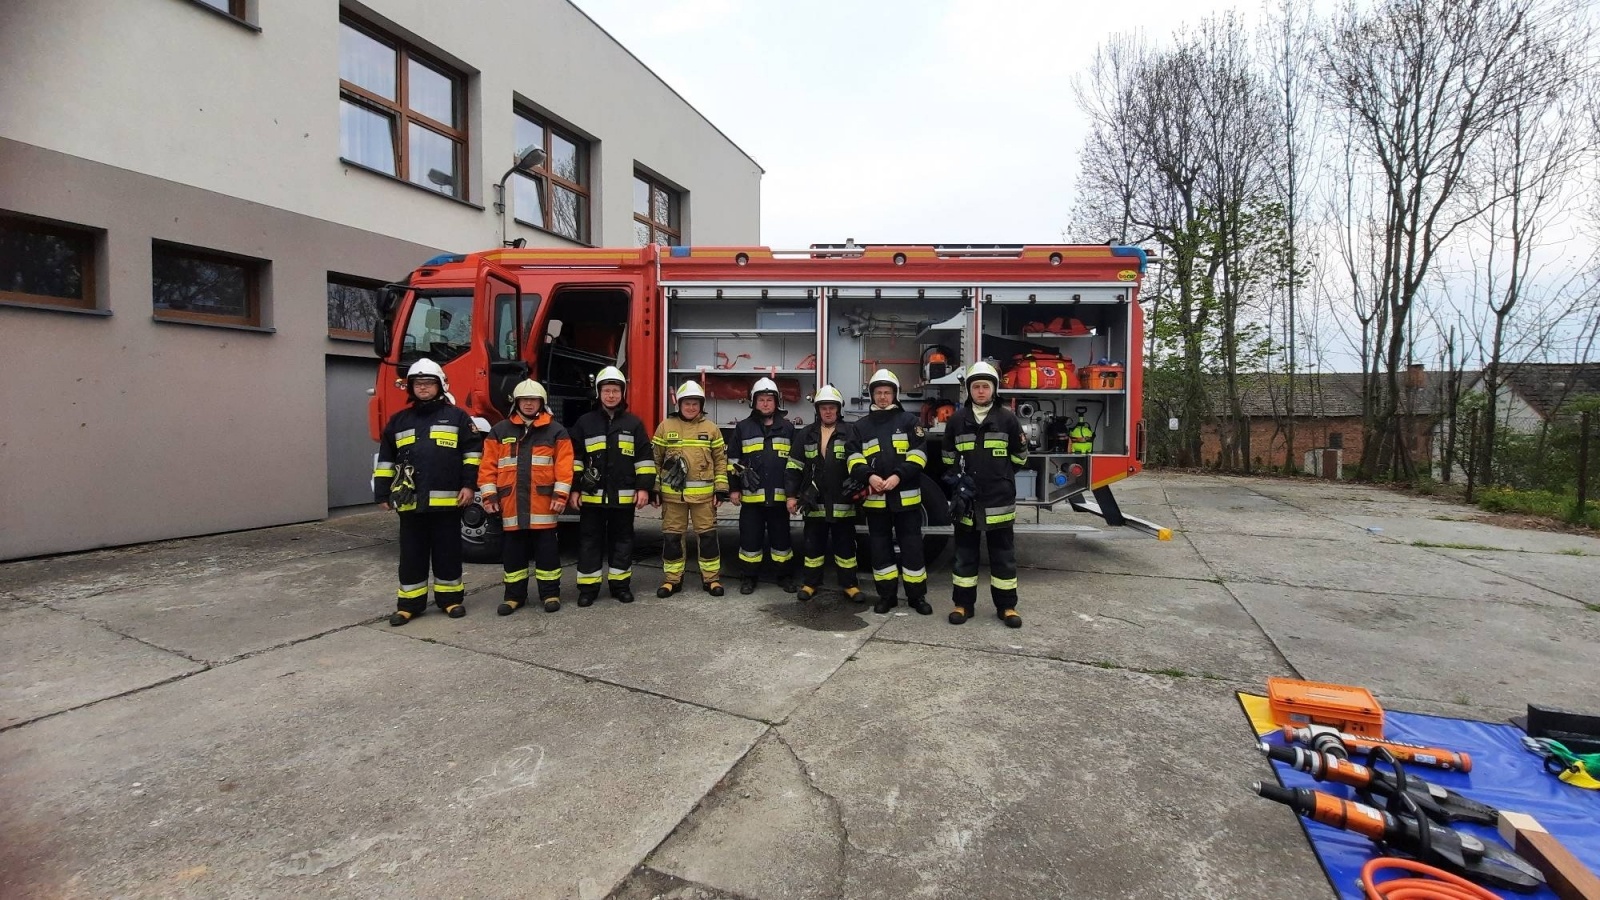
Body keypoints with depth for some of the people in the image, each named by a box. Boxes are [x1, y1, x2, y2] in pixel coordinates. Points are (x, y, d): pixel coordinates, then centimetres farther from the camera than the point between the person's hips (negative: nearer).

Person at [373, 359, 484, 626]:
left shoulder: (457, 416, 3)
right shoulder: (398, 421, 13)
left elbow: (473, 451, 0)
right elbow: (386, 459, 15)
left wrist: (468, 484, -7)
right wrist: (382, 493, 9)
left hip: (447, 500, -3)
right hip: (411, 501, 3)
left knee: (448, 552, 6)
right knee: (412, 554, 8)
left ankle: (450, 598, 18)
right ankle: (410, 603, 18)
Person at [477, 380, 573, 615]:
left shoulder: (555, 431, 3)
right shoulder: (500, 430, 9)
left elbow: (563, 465, -2)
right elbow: (488, 465, 6)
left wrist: (560, 494, -10)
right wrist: (489, 495, -1)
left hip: (543, 502, -2)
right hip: (511, 502, 2)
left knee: (546, 549, 4)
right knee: (513, 551, 10)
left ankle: (550, 593, 15)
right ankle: (514, 594, 22)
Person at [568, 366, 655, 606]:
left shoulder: (634, 423, 4)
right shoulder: (585, 422, 4)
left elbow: (645, 458, 3)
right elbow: (574, 458, 5)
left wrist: (644, 487, -4)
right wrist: (574, 489, 0)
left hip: (623, 496, 0)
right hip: (592, 495, 0)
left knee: (622, 540, 9)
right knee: (590, 541, 5)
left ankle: (620, 584, 20)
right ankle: (588, 587, 15)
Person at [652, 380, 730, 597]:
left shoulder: (711, 428, 4)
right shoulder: (666, 426, 4)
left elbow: (720, 460, 5)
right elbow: (655, 459, 6)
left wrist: (721, 489, -2)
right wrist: (654, 489, 3)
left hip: (703, 494, 0)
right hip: (672, 494, 1)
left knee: (707, 535, 5)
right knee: (671, 537, 7)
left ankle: (711, 578, 16)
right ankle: (673, 579, 20)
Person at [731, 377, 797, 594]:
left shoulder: (787, 428, 7)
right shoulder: (743, 428, 5)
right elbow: (733, 461, 6)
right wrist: (734, 488, 2)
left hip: (779, 495, 1)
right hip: (751, 495, 0)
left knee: (781, 536, 8)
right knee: (750, 537, 6)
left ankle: (785, 576, 21)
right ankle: (749, 577, 19)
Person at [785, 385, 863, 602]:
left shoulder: (850, 432, 0)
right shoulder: (807, 434, 6)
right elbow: (795, 466, 7)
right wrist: (791, 494, 3)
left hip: (843, 501, -2)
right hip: (814, 502, 2)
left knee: (845, 544, 8)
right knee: (813, 544, 11)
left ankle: (849, 584, 21)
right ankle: (811, 583, 23)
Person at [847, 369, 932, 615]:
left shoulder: (909, 421, 5)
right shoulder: (862, 426, 11)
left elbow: (918, 455, -5)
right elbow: (854, 458, 2)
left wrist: (898, 476, -19)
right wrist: (869, 476, -17)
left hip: (906, 496, -2)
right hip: (875, 498, 2)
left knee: (911, 546, 2)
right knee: (880, 547, 8)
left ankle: (917, 595, 14)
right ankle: (886, 595, 20)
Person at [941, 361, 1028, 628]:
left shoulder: (1007, 419, -2)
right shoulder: (956, 420, 2)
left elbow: (1019, 456, 9)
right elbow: (948, 456, 14)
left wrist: (1000, 476, 11)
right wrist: (960, 477, 3)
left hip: (999, 499, -1)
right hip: (966, 498, 1)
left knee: (1003, 554, 8)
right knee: (965, 553, 9)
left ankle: (1006, 606, 20)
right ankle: (963, 603, 20)